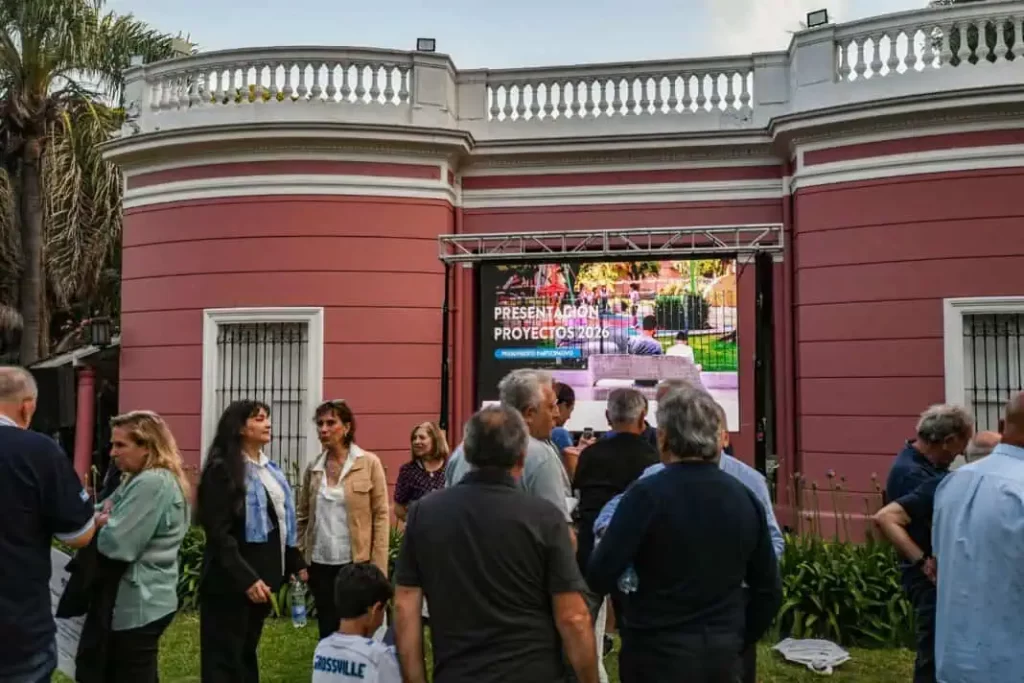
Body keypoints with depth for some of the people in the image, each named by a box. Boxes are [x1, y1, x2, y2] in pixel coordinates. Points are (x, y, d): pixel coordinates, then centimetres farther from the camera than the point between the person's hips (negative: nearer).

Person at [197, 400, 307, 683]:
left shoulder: (270, 469, 12)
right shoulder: (222, 470, -13)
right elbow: (219, 534, -19)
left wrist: (296, 563, 14)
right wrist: (246, 578, -25)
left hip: (264, 575, 8)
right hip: (231, 581, -8)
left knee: (247, 651, 18)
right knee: (224, 658, 3)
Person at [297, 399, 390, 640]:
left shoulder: (369, 463, -6)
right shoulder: (313, 468, 5)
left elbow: (381, 516, -7)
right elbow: (302, 516, 11)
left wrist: (378, 566, -11)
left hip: (356, 563, -3)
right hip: (320, 563, 4)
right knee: (327, 631, 13)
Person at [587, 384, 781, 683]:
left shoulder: (647, 494, -17)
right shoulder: (746, 498, -2)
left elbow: (600, 577, -17)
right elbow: (769, 591, 5)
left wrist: (603, 543, 3)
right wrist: (738, 641, 18)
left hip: (657, 651, -5)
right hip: (722, 654, 5)